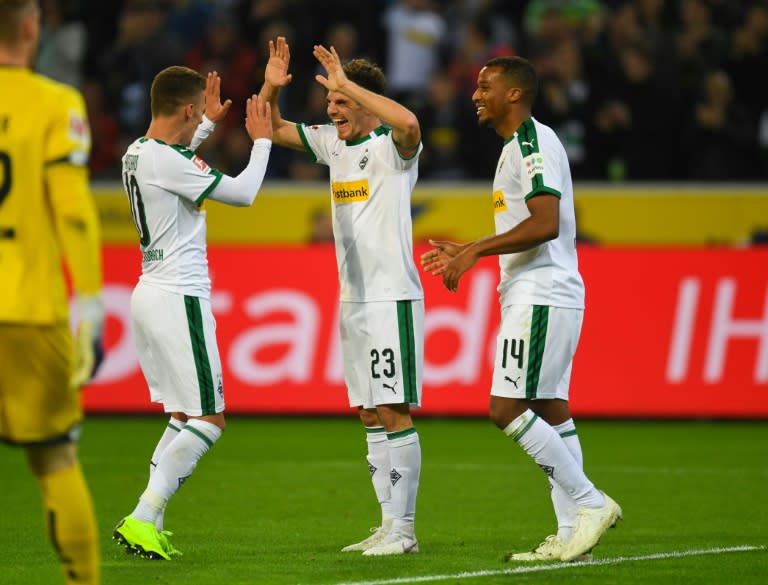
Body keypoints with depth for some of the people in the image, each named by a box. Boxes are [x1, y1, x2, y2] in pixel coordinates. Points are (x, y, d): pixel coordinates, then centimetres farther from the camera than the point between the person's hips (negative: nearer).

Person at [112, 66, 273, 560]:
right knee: (210, 419, -6)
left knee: (184, 415, 16)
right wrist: (262, 141, 2)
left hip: (151, 293, 10)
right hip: (179, 298, -10)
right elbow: (242, 193, -13)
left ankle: (150, 526, 9)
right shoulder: (166, 160, -18)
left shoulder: (138, 154, 11)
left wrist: (210, 123, 39)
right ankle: (142, 519, -13)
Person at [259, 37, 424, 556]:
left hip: (392, 297, -8)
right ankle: (390, 525, 13)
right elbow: (273, 129, 22)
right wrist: (271, 88, 2)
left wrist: (346, 85, -29)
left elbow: (408, 123, -34)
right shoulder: (333, 143, 12)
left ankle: (404, 530, -7)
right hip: (352, 299, 9)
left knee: (395, 412, -9)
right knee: (371, 416, 9)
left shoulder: (392, 147, -10)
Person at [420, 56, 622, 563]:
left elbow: (545, 223, -24)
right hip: (535, 296, 11)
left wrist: (475, 251, -21)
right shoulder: (521, 145, 20)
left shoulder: (533, 141, -12)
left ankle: (590, 503, -10)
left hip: (541, 298, -11)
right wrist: (469, 253, 21)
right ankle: (572, 532, 6)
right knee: (550, 410, 7)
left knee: (507, 408, -13)